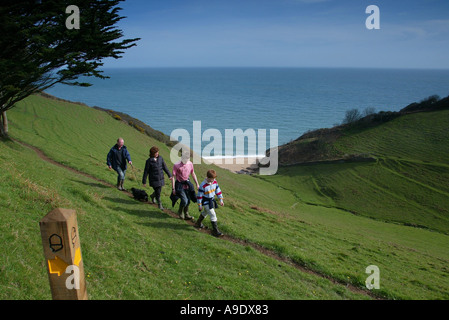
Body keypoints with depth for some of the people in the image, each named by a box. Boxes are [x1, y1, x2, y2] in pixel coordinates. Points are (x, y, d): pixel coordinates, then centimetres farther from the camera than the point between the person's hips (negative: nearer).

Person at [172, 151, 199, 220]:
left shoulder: (190, 164, 0)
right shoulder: (176, 165, -15)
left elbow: (193, 174, 13)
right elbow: (174, 177, -10)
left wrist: (197, 184, 12)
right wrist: (173, 188, -12)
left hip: (187, 184, 5)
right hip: (180, 185, -5)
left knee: (188, 201, 8)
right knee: (184, 200, -13)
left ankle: (186, 215, 26)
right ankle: (180, 212, 15)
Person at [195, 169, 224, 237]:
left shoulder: (215, 182, -7)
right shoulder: (203, 185, -27)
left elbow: (218, 191, 6)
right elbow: (199, 195, -18)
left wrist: (221, 200, 6)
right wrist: (199, 205, -12)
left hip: (212, 200, 8)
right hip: (206, 202, -8)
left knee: (205, 212, 27)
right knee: (213, 215, -12)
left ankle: (198, 223, 49)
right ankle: (215, 230, -4)